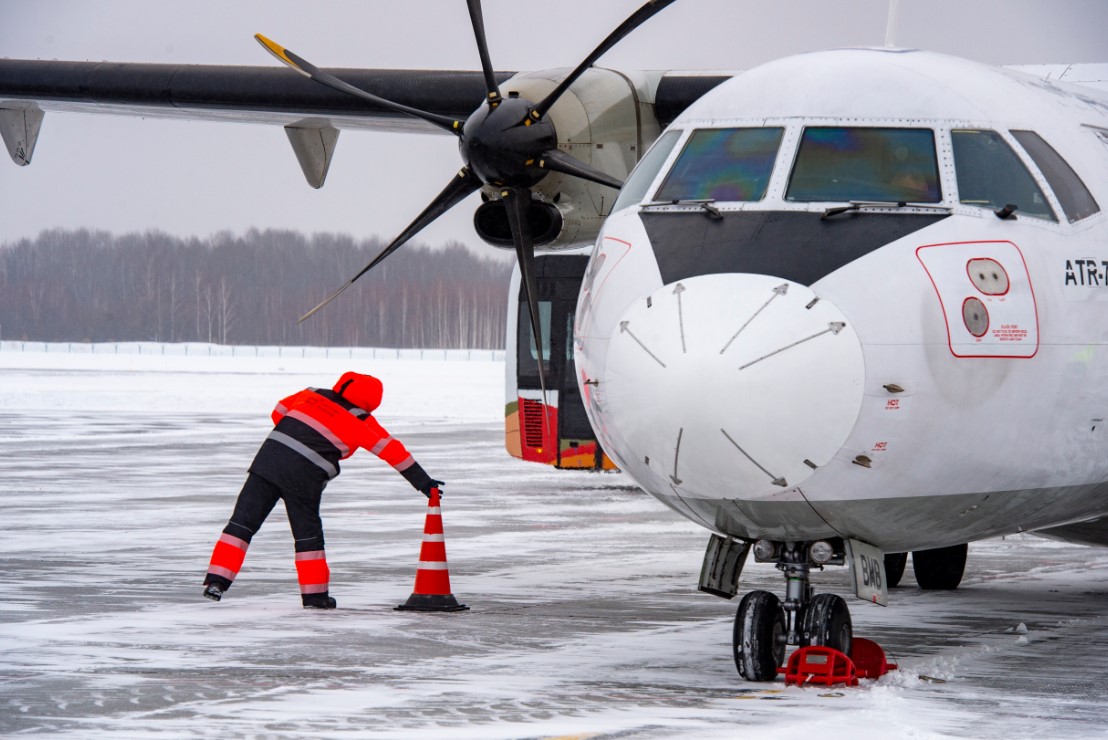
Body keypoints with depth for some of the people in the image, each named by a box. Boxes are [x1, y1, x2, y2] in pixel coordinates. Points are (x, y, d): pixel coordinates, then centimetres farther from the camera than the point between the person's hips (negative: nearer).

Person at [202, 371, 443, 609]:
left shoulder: (313, 395, 18)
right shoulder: (362, 423, 8)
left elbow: (278, 412, 27)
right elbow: (392, 451, 10)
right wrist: (423, 482, 13)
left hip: (268, 457, 3)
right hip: (304, 475, -3)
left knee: (243, 521, 5)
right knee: (308, 534, 12)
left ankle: (216, 581, -3)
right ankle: (315, 596, 17)